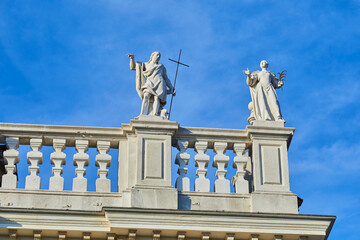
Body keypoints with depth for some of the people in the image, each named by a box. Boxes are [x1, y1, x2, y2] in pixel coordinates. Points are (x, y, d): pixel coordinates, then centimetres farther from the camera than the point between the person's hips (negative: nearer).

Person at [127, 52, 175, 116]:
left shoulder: (161, 66, 29)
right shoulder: (145, 65, 29)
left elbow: (166, 79, 27)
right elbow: (133, 67, 27)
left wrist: (172, 89, 20)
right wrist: (132, 58, 12)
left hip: (159, 84, -1)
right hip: (150, 84, 1)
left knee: (157, 98, -28)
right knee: (146, 96, -27)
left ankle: (155, 115, -49)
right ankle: (142, 115, -39)